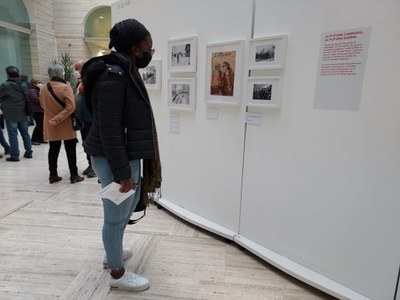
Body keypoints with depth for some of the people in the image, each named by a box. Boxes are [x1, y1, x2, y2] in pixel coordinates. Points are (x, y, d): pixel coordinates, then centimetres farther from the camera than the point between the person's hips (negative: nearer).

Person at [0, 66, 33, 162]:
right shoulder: (24, 85, 6)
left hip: (11, 115, -6)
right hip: (23, 114, 6)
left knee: (13, 135, -1)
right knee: (25, 133, 14)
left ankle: (14, 155, 3)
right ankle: (28, 152, 19)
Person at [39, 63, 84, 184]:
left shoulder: (43, 89, 3)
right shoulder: (65, 87, -13)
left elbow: (43, 105, 16)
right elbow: (70, 107, -22)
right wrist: (58, 118, -18)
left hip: (51, 126, 5)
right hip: (66, 125, -5)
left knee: (53, 150, 14)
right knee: (70, 150, 4)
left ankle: (53, 175, 21)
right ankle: (74, 175, 9)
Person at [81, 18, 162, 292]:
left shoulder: (125, 72, 10)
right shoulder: (112, 76, -21)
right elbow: (109, 130, -24)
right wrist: (122, 172, -21)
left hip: (128, 156, 10)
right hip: (113, 160, -10)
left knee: (130, 204, 24)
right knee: (116, 216, 6)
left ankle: (113, 251, 47)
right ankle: (117, 274, 28)